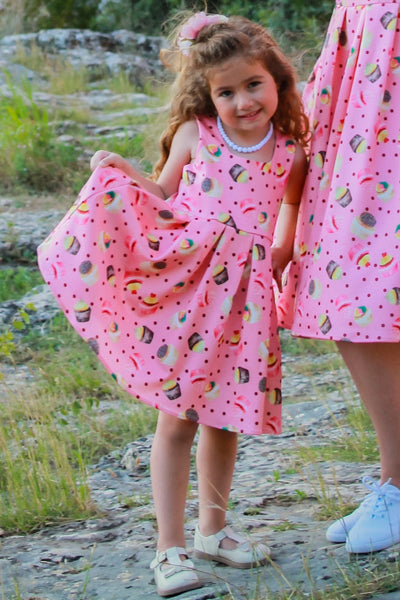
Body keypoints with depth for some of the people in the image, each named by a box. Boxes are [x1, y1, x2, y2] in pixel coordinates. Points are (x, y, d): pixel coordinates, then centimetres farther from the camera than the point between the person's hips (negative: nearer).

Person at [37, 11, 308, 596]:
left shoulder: (290, 153, 2)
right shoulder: (193, 135, -1)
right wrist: (125, 174, -6)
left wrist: (281, 256, 10)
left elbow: (296, 203, 20)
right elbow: (164, 198, 10)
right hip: (182, 282, -2)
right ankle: (170, 548, 3)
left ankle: (212, 528, 31)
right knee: (177, 416, -3)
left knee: (224, 416, 12)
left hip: (242, 294, 2)